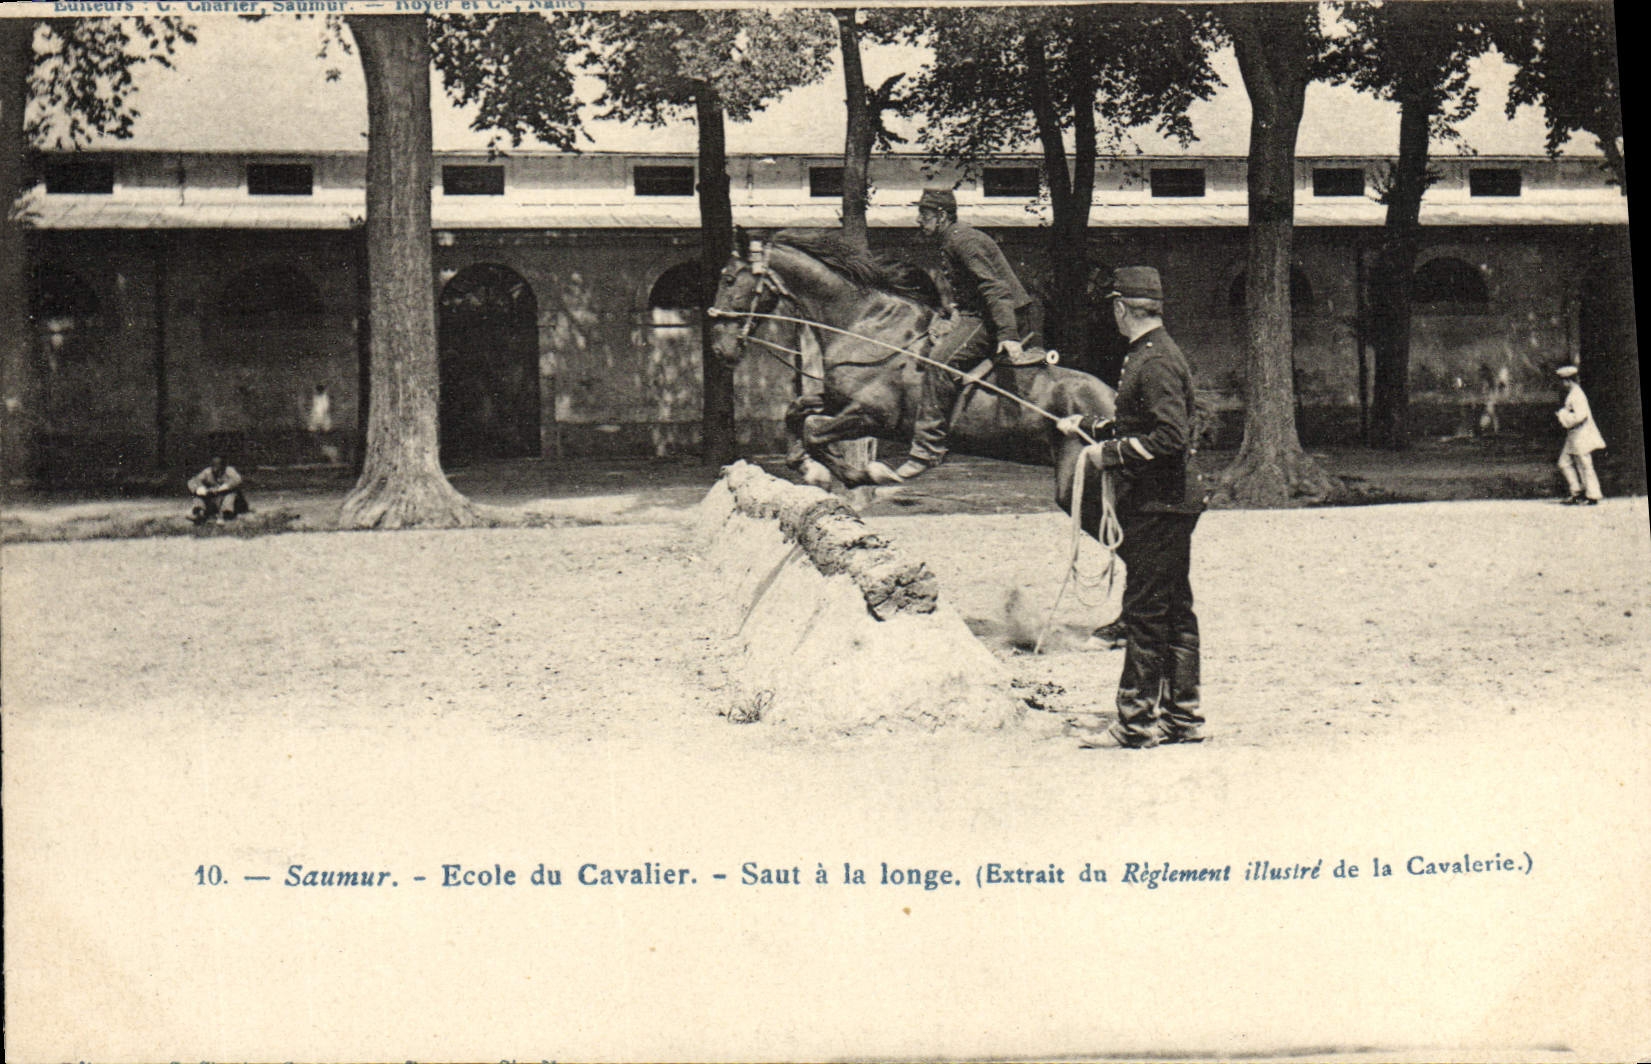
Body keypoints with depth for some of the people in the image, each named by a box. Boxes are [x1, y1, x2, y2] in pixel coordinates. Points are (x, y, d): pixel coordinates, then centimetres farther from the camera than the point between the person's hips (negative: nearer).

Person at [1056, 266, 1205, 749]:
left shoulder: (1154, 362, -17)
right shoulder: (1154, 354, 16)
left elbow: (1172, 437, -25)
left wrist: (1113, 453, -17)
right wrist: (1088, 426, 28)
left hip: (1156, 507, -10)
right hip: (1169, 504, 10)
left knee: (1145, 611, -6)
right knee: (1175, 611, 12)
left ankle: (1136, 722, -2)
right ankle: (1183, 718, 18)